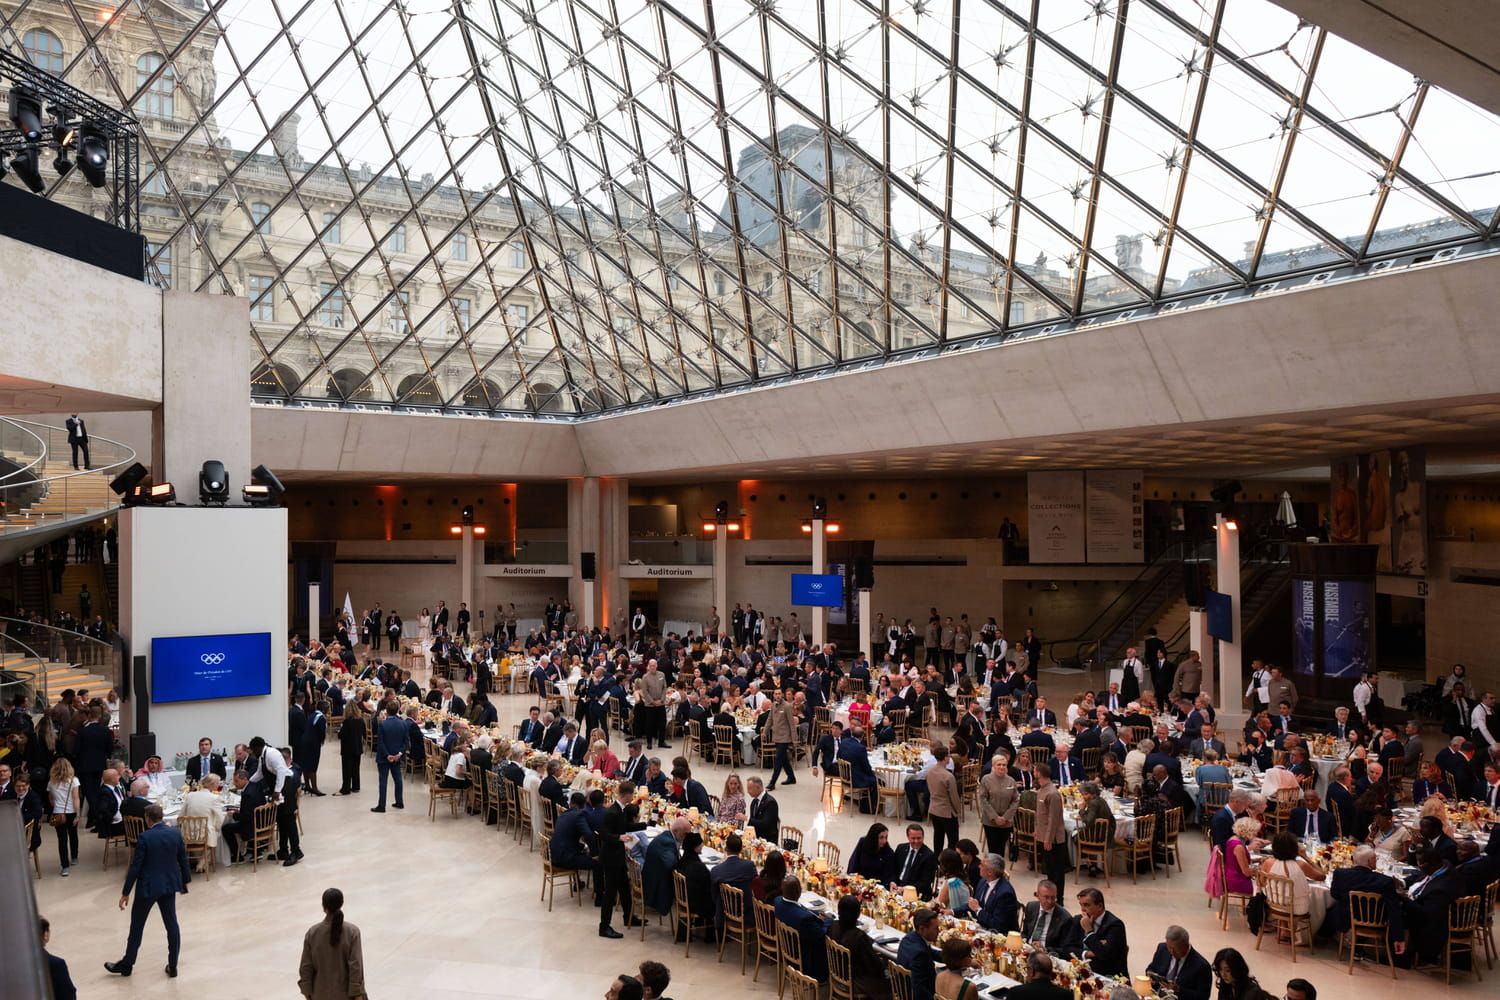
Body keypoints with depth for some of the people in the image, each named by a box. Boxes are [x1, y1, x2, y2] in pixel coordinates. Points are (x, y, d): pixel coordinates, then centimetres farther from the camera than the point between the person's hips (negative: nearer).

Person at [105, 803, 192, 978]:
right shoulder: (175, 833, -3)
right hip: (170, 885, 4)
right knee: (171, 923, 10)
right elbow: (183, 858, 5)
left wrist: (125, 893, -5)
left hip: (148, 887, -4)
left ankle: (126, 965, 26)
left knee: (137, 926, 12)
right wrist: (185, 880, 18)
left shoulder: (144, 837, -17)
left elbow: (135, 867, -14)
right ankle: (172, 966, 14)